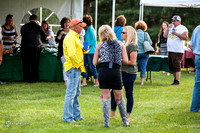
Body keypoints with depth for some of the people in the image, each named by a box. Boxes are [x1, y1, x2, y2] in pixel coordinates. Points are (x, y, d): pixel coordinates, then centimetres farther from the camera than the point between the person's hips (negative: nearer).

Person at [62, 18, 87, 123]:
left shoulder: (74, 37, 18)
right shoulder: (70, 38, -15)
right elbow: (71, 54, -26)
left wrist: (83, 50, 8)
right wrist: (77, 65, -17)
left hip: (77, 68, 11)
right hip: (73, 68, -11)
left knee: (76, 93, 17)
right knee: (71, 93, -8)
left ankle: (76, 115, 25)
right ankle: (67, 117, -6)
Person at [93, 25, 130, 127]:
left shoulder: (100, 45, 8)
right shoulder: (120, 44, 10)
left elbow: (95, 62, 7)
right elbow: (125, 61, 4)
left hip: (103, 71, -1)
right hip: (116, 71, 1)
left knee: (106, 97, 6)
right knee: (119, 98, 13)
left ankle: (106, 122, 0)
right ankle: (125, 121, 19)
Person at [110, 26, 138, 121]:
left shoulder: (132, 46, -13)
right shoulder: (123, 45, 14)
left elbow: (132, 62, -17)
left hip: (129, 74, -9)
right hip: (121, 72, 9)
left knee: (129, 94, 1)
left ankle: (128, 116, 10)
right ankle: (112, 113, 19)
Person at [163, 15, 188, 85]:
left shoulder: (182, 28, -3)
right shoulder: (171, 28, 20)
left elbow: (185, 38, -14)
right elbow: (165, 35, 15)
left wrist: (176, 34, -19)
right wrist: (168, 28, 6)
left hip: (177, 51, -8)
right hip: (170, 50, 8)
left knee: (176, 66, -11)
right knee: (171, 66, 9)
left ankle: (177, 81, -11)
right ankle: (175, 79, 18)